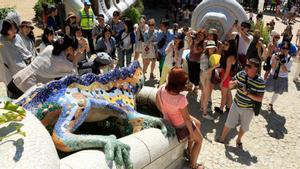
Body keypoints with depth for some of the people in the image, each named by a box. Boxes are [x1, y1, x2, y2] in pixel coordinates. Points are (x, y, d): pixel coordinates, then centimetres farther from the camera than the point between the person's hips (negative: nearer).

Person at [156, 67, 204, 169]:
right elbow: (186, 118, -24)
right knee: (199, 140, 22)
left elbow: (158, 105, -4)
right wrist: (192, 133, -8)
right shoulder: (181, 99, -39)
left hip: (168, 119, 7)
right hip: (180, 125, -7)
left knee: (197, 123, 31)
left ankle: (189, 149, 47)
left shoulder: (161, 90, -23)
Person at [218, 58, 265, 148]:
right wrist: (233, 83, -24)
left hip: (248, 109, -2)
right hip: (236, 105, 2)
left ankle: (238, 140, 45)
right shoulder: (241, 74, -11)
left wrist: (247, 93, -32)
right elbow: (230, 85, 0)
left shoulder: (260, 82, -21)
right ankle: (222, 138, 35)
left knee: (244, 126, 19)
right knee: (229, 123, 13)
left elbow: (260, 99, -20)